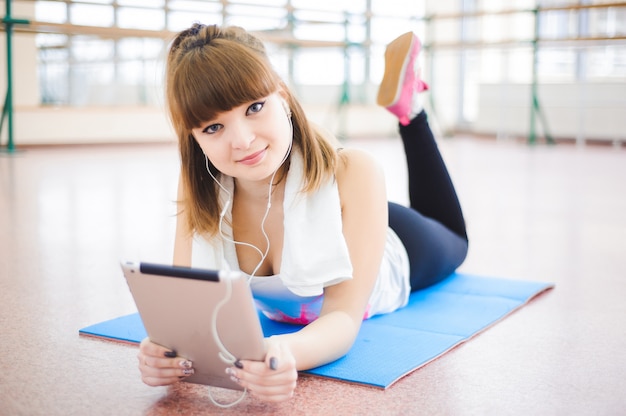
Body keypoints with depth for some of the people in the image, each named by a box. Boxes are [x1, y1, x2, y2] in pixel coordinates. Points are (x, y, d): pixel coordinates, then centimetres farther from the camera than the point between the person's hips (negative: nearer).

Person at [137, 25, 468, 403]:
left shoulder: (353, 175, -45)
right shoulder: (198, 188, -34)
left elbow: (344, 317, -47)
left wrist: (286, 354, -71)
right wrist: (167, 345, -61)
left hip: (391, 261, -2)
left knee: (452, 238, 33)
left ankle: (406, 107, 35)